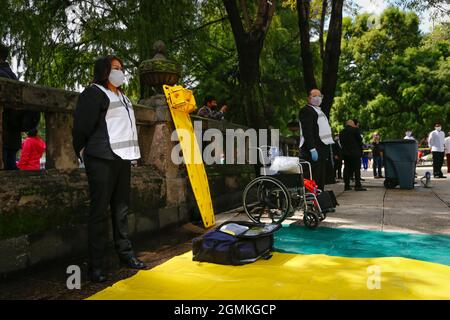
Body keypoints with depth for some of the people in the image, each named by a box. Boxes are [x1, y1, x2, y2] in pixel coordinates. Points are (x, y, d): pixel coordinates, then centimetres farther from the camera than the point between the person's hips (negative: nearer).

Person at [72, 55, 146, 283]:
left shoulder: (122, 96, 23)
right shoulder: (94, 93, -3)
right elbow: (81, 127, -6)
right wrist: (83, 153, -1)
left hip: (122, 158, 8)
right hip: (102, 160, -8)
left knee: (121, 209, 12)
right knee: (100, 211, -6)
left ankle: (126, 255, 21)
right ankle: (95, 266, 0)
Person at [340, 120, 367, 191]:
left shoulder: (342, 132, 10)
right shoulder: (355, 130, -6)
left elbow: (341, 142, 12)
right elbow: (359, 140, -5)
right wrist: (361, 150, 7)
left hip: (345, 153, 6)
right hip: (355, 152, -5)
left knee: (347, 169, 8)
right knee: (357, 169, -3)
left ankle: (347, 186, 7)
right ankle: (358, 186, -8)